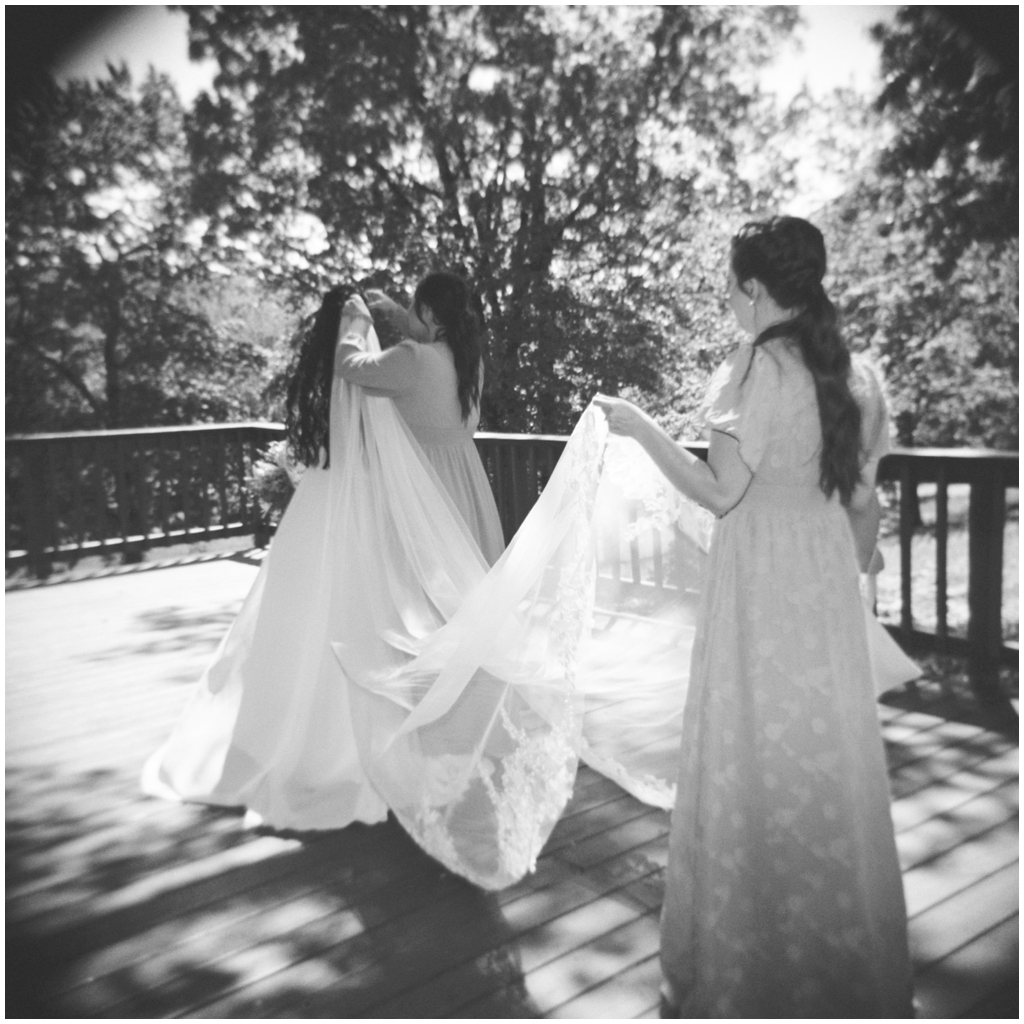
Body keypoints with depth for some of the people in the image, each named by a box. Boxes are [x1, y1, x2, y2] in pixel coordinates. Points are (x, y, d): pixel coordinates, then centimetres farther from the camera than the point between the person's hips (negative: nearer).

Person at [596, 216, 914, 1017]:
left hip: (759, 583, -7)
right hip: (830, 579, 7)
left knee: (757, 761, 4)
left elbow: (722, 492, -15)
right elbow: (865, 501, 11)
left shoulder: (758, 365, -13)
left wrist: (641, 427, -7)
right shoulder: (854, 372, 7)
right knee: (832, 757, 16)